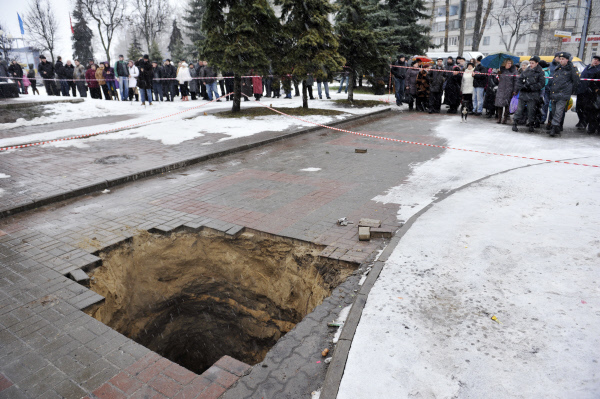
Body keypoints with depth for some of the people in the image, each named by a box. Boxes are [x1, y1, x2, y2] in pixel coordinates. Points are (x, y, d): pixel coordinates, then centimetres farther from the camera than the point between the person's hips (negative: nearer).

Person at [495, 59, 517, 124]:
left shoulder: (513, 70, 1)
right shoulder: (501, 69, 6)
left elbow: (515, 81, 0)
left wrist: (515, 90, -5)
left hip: (509, 89, -1)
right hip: (501, 89, 1)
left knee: (507, 104, -2)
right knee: (499, 103, -5)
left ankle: (505, 119, 5)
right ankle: (499, 118, 4)